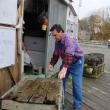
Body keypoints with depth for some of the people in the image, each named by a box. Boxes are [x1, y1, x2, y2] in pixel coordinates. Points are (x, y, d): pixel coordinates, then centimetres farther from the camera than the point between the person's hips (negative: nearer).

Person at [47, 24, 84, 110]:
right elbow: (56, 54, 2)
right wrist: (51, 64, -14)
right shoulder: (57, 42, -5)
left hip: (76, 62, -7)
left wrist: (64, 68, -58)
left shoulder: (69, 40, -32)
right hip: (65, 62, 8)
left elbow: (69, 55, -46)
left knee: (76, 84, -8)